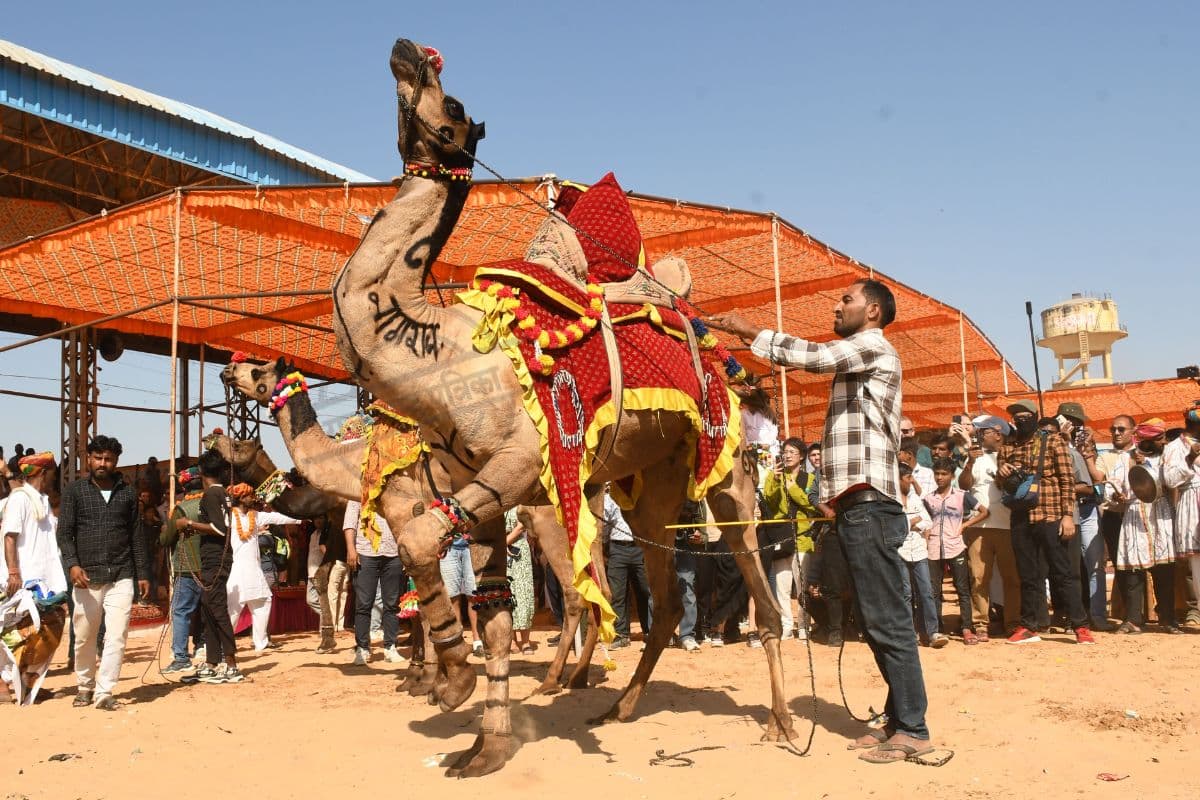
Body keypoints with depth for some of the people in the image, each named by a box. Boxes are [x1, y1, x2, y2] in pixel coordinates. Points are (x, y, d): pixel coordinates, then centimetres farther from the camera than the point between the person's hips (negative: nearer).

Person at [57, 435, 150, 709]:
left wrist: (142, 573, 8)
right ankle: (85, 686, 28)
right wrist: (72, 564, -16)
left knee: (117, 636, -7)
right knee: (84, 637, 9)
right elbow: (64, 532, -1)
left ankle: (104, 691, -1)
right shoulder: (74, 491, 5)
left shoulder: (127, 493, 10)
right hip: (87, 576, -1)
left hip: (121, 576, 1)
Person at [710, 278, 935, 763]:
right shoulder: (854, 360, 26)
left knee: (888, 621, -9)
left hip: (870, 504, -10)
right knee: (879, 622, 10)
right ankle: (898, 719, 16)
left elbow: (810, 355, -16)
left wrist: (747, 330, -6)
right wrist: (836, 501, 16)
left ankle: (912, 730, -5)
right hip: (858, 505, 10)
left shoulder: (873, 346, -2)